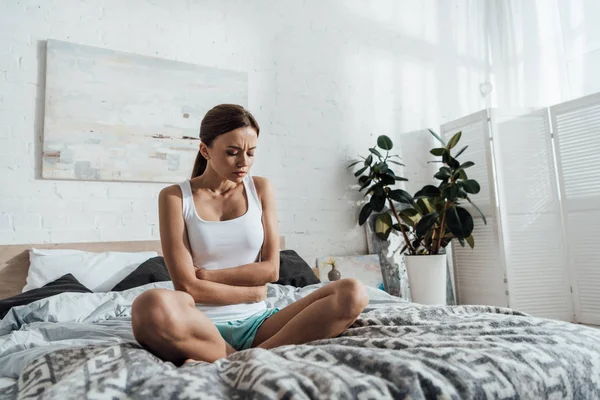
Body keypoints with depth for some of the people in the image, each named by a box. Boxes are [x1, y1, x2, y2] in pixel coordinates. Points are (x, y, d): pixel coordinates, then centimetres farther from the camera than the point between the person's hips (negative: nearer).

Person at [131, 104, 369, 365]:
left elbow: (271, 269, 2)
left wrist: (207, 275, -5)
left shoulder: (261, 188, 8)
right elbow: (187, 286, -8)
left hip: (257, 322, 4)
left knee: (353, 293, -19)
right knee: (151, 307, -37)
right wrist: (253, 292, -3)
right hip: (205, 327, -3)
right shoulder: (175, 197, 0)